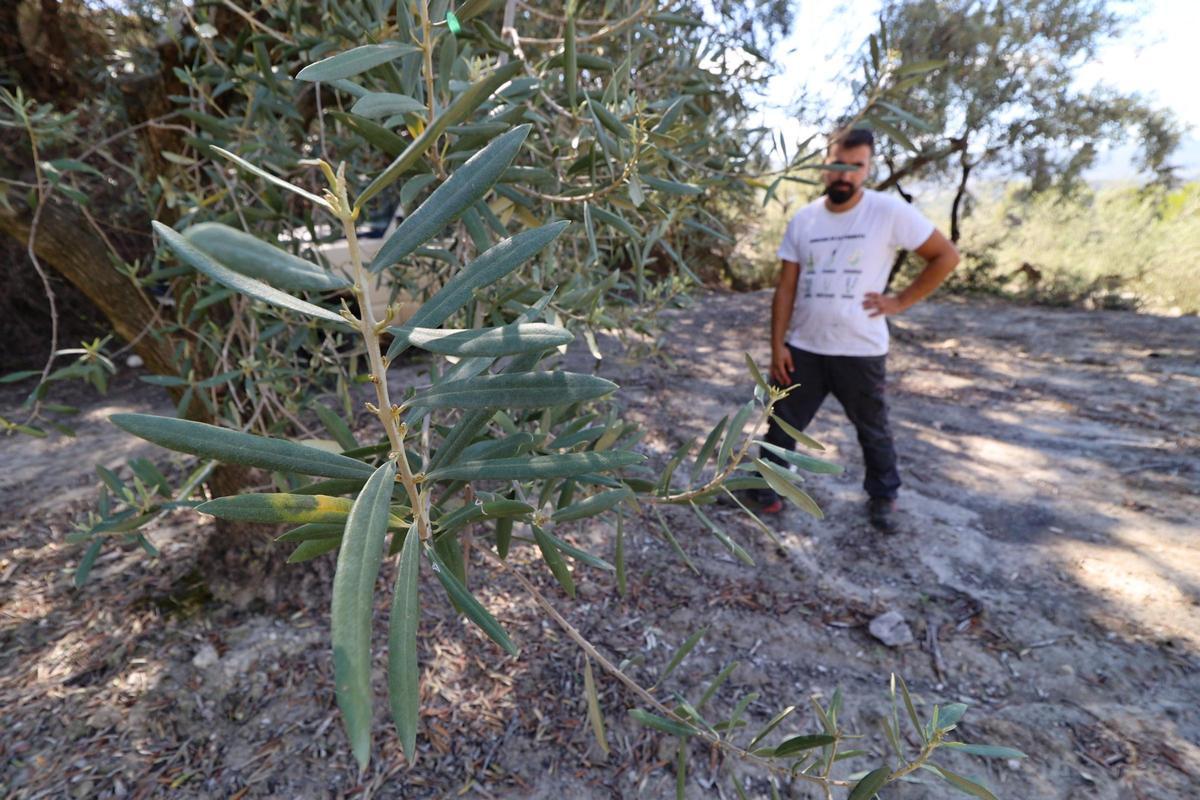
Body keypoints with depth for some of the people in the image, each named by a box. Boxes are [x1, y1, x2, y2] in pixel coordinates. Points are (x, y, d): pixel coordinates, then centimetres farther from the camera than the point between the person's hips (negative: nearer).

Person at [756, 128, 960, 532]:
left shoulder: (890, 211, -8)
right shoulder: (803, 220, 2)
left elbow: (946, 256, 0)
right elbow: (786, 287, 2)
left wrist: (900, 302, -6)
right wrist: (777, 344, -3)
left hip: (860, 351, -2)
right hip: (802, 348, 3)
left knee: (873, 431, 15)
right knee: (781, 423, 9)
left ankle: (883, 498, 36)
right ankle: (767, 490, 26)